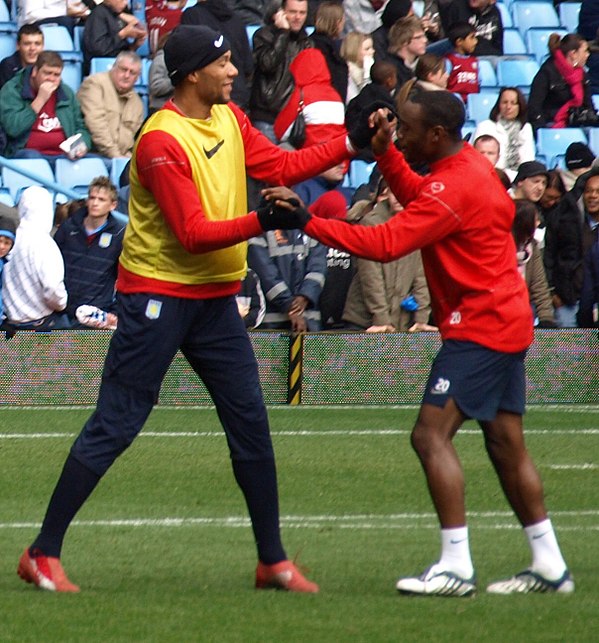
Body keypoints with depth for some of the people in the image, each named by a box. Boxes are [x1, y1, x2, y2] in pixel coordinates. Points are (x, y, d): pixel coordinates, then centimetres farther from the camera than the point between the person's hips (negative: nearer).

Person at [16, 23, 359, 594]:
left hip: (216, 299, 8)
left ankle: (273, 562, 13)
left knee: (251, 424, 5)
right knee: (113, 429, -5)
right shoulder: (163, 141, -19)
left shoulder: (229, 119, 6)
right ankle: (43, 554, 3)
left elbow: (279, 165, 9)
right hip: (157, 295, -8)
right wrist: (261, 222, -33)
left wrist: (348, 145, 1)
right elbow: (193, 235, -22)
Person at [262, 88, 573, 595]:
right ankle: (550, 566, 16)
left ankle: (456, 567, -17)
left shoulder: (454, 187, -20)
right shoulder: (469, 167, 9)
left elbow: (384, 244, -26)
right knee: (506, 445, 13)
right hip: (505, 322, 10)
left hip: (479, 326, -10)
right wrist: (385, 152, 13)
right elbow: (417, 200, 27)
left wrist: (306, 222, -27)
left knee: (431, 434, -13)